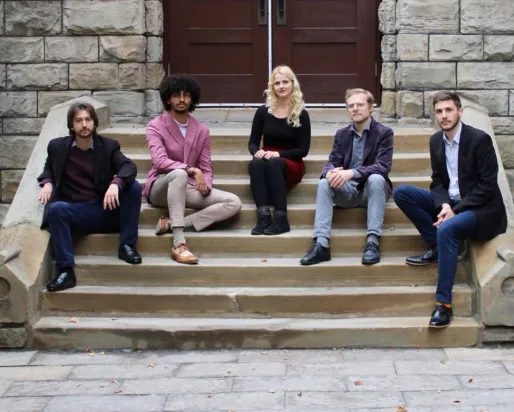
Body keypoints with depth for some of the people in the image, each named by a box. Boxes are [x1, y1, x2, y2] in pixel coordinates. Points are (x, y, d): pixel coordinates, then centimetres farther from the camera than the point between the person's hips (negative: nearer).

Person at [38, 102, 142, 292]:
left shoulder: (108, 146, 5)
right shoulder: (57, 146, 8)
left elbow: (129, 167, -11)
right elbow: (49, 169, 23)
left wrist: (115, 184, -34)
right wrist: (47, 183, -2)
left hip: (106, 210, 0)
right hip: (76, 213, 0)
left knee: (133, 186, -23)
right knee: (56, 209, -32)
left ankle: (127, 245, -14)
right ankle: (66, 271, -34)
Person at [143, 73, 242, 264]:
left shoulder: (202, 130, 8)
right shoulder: (155, 126, -6)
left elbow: (206, 168, 6)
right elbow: (160, 162, -21)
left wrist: (205, 186, -16)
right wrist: (191, 170, -32)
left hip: (188, 188, 5)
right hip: (160, 188, -5)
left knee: (234, 203, -17)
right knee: (179, 174, -40)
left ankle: (172, 223, -27)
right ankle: (179, 243, -45)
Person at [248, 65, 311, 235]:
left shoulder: (301, 114, -1)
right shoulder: (263, 112, 5)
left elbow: (303, 150, -4)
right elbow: (253, 142, 7)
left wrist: (278, 154, -19)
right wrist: (257, 152, -17)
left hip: (291, 165, -2)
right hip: (267, 161, 2)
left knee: (274, 164, -36)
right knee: (255, 164, -33)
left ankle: (280, 219, -37)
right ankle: (263, 217, -43)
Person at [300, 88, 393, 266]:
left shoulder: (384, 132, -5)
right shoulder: (341, 134, 9)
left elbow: (383, 166, -19)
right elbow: (332, 162, 1)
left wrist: (351, 173, -34)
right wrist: (330, 172, -27)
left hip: (371, 189, -3)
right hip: (347, 190, 3)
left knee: (376, 179, -35)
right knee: (324, 183, -25)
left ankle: (373, 242, -36)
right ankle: (321, 244, -35)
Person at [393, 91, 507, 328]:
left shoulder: (480, 139, -15)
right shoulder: (436, 141, 4)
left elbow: (488, 185, -17)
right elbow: (438, 181, 7)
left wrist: (456, 210, -22)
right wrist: (444, 205, -15)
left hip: (480, 208, -7)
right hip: (449, 204, 7)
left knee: (447, 229, -36)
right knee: (402, 192, -7)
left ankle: (443, 304, -31)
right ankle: (436, 247, -4)